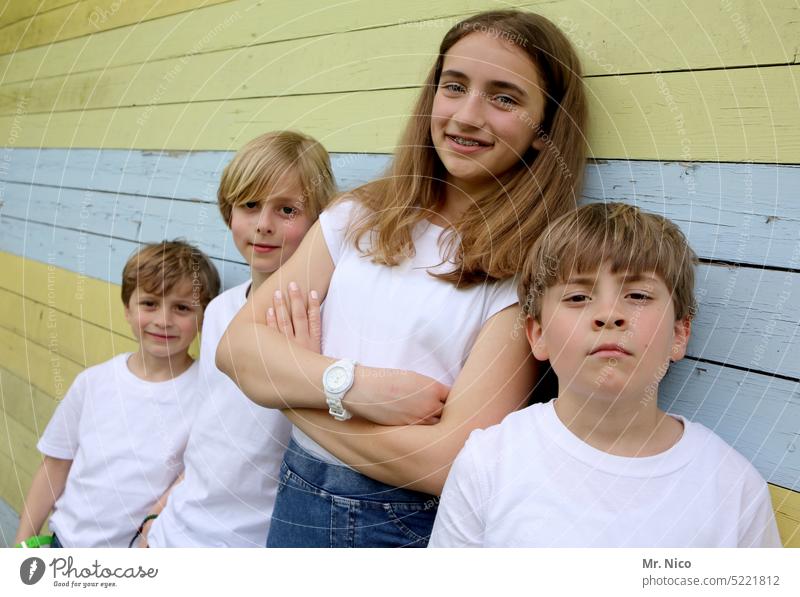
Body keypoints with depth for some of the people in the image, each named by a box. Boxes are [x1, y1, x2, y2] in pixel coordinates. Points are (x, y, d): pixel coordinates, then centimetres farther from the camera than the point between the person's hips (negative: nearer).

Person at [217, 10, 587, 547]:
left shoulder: (529, 268, -13)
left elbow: (460, 463, -21)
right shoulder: (360, 219, 1)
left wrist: (292, 381, -13)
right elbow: (237, 346, -5)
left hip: (418, 526, -4)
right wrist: (357, 386, -21)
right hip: (299, 503, 4)